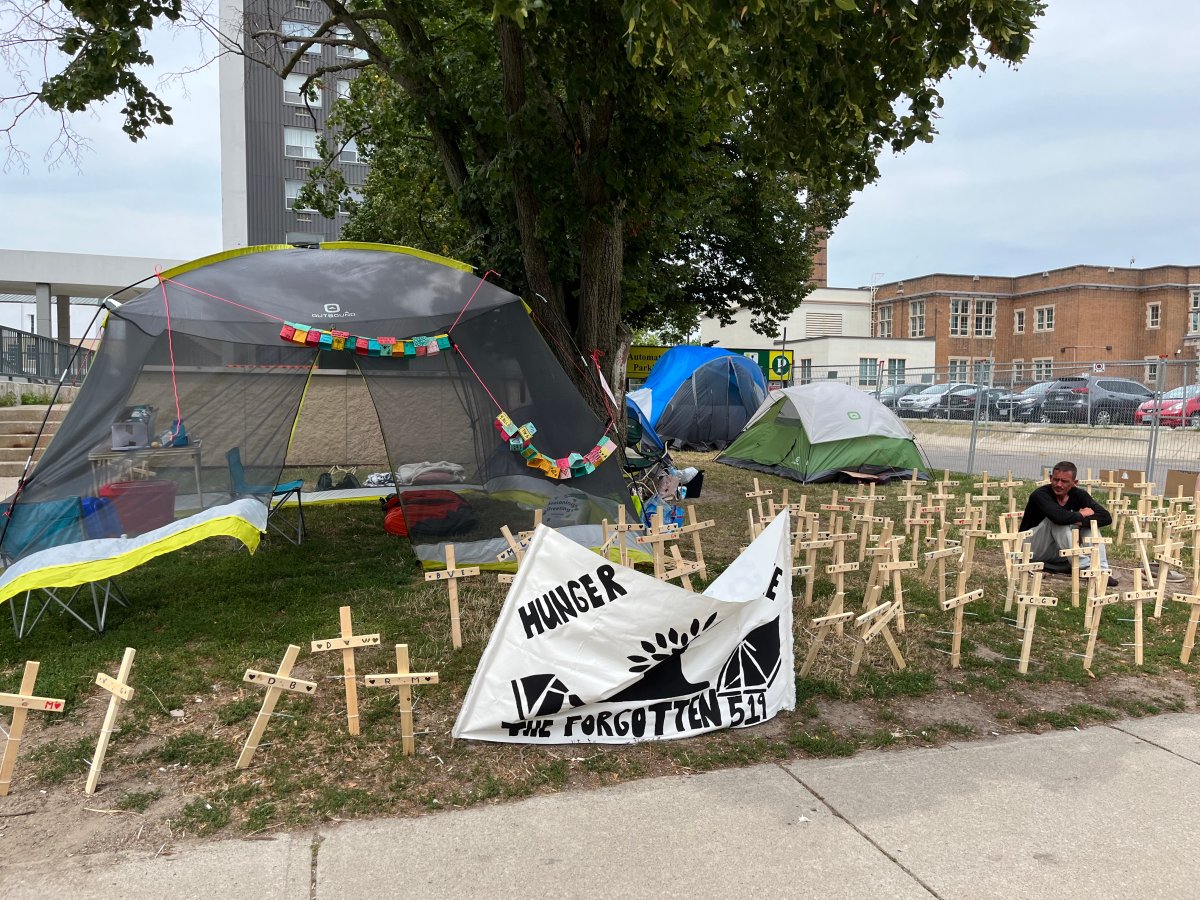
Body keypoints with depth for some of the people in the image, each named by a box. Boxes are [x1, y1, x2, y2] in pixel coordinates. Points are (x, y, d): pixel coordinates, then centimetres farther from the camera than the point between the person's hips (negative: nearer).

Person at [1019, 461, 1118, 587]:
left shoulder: (1079, 495, -5)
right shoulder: (1040, 495, -22)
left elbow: (1106, 517, -15)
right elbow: (1059, 516, -42)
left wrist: (1080, 522, -30)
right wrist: (1081, 515, -22)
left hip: (1059, 553, 6)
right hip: (1033, 549, -6)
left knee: (1091, 522, -11)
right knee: (1058, 520, -29)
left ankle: (1101, 570, -26)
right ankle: (1085, 568, -31)